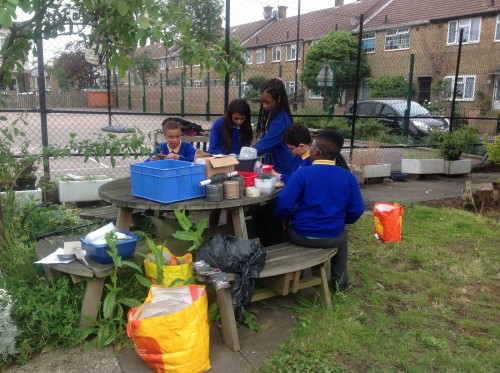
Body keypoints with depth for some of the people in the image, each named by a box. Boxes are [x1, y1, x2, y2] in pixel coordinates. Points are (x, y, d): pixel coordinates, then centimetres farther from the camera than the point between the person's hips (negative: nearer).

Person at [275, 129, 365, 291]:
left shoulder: (302, 173, -15)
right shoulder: (348, 177, -6)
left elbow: (284, 203, -17)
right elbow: (356, 210, -1)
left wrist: (285, 219, 4)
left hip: (301, 235, -2)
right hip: (333, 237, 2)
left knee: (290, 226, 33)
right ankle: (340, 280, 40)